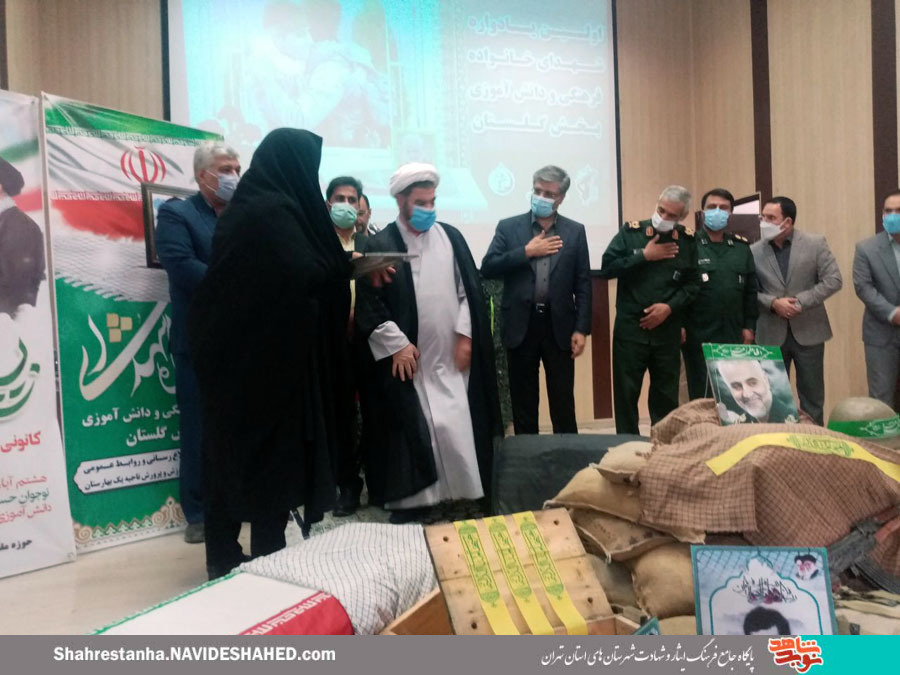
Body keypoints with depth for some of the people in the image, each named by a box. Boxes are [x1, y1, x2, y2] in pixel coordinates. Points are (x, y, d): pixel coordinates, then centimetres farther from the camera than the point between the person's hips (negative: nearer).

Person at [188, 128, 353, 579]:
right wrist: (346, 266, -3)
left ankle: (223, 558, 24)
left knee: (232, 450, 13)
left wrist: (337, 264, 13)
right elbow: (305, 277, -22)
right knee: (273, 455, 1)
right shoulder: (277, 211, -15)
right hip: (272, 355, -9)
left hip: (233, 351, 9)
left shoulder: (245, 206, 13)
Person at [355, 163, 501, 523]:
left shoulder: (451, 237, 7)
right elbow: (369, 304, -7)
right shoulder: (380, 245, -3)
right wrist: (397, 344, -11)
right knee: (411, 430, 2)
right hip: (405, 357, -2)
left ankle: (462, 495, 16)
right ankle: (410, 499, 14)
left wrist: (465, 336, 0)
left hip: (451, 354, 3)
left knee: (457, 428, 3)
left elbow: (470, 290, 7)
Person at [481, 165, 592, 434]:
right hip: (521, 325, 0)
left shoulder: (575, 231, 6)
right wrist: (526, 252, -12)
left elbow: (583, 284, 3)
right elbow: (488, 268, -6)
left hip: (559, 326, 0)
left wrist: (581, 329, -3)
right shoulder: (508, 227, 5)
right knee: (523, 404, 9)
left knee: (563, 403, 7)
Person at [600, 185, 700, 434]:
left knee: (667, 395, 11)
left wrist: (670, 306, -11)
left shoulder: (687, 240, 4)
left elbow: (692, 283, 4)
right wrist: (644, 256, -12)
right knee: (626, 393, 4)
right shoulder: (631, 232, -1)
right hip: (630, 327, -2)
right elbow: (607, 268, -8)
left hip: (668, 330, 2)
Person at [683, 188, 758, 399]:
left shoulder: (742, 247, 12)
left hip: (734, 336, 5)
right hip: (699, 336, -5)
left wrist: (750, 326, 8)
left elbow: (751, 290, 13)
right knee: (702, 398, 1)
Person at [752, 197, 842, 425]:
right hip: (771, 334, 1)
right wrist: (772, 303, -16)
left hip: (808, 331, 0)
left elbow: (833, 280, -6)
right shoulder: (754, 251, 0)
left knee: (812, 393, 9)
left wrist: (801, 301, -15)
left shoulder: (815, 243, -2)